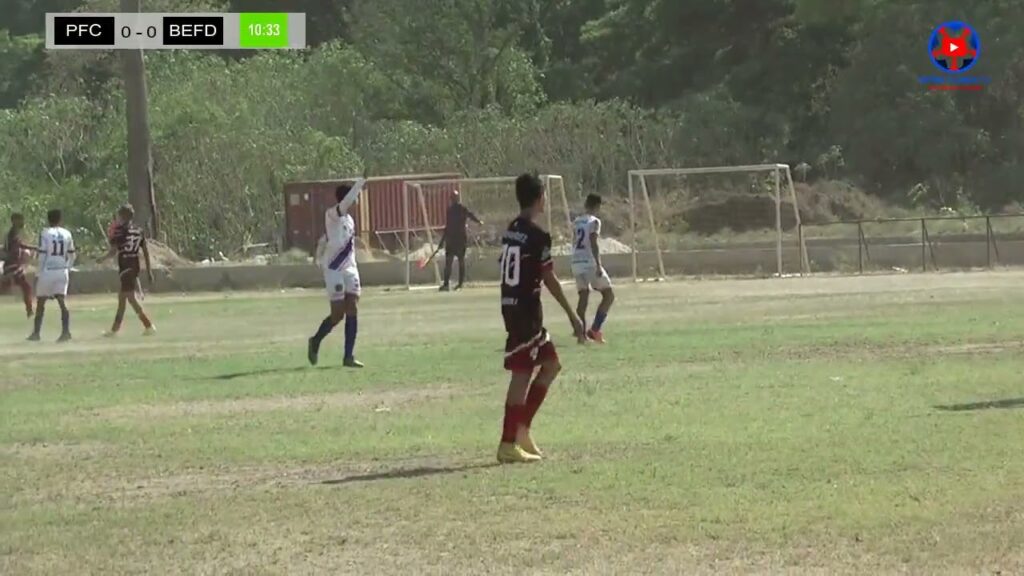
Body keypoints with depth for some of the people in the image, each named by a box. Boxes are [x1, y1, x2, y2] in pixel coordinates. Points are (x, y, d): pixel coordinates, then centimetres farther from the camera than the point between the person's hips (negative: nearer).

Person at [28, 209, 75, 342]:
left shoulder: (45, 234, -7)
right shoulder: (67, 234, 6)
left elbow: (42, 255, -8)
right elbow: (72, 255, 9)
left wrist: (39, 274, -3)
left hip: (47, 271, -3)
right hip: (62, 271, 3)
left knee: (40, 302, 9)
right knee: (61, 301, 0)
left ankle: (36, 333, 13)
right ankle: (66, 331, -15)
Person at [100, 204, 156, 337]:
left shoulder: (119, 232, -10)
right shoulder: (139, 231, 9)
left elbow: (113, 251, -11)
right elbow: (146, 252, 9)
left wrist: (102, 259, 9)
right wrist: (149, 270, 13)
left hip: (125, 266, -8)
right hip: (136, 265, 8)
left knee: (131, 297, -8)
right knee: (121, 297, 16)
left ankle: (149, 326, -16)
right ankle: (115, 329, 22)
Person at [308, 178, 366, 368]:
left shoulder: (349, 219, 13)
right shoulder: (332, 215, -12)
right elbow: (346, 202, -34)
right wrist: (361, 181, -36)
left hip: (349, 270, 7)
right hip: (334, 270, -7)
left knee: (352, 312, -4)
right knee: (338, 315, -4)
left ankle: (349, 356, -3)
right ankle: (315, 342, 23)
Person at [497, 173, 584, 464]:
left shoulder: (510, 231, 11)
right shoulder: (537, 236, -13)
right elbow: (550, 279, -13)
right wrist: (572, 315, -7)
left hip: (510, 306, 9)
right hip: (527, 309, -9)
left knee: (550, 364, 16)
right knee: (522, 374, -5)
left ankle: (521, 427, 12)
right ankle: (509, 443, -6)